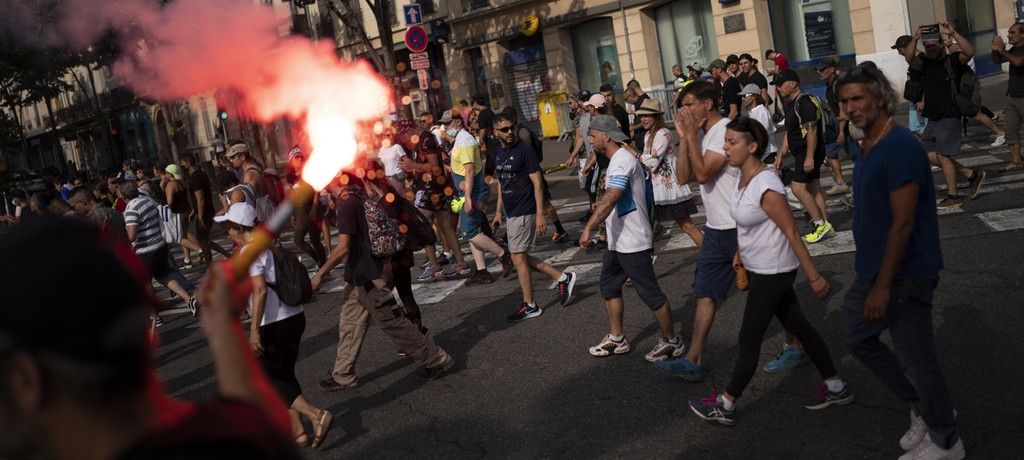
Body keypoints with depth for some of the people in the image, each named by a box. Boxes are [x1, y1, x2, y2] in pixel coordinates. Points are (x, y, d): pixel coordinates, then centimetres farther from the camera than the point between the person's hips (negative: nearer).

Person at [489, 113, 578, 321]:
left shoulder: (525, 150, -13)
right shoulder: (498, 153, 10)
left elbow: (537, 183, -15)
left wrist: (540, 214, -19)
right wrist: (499, 211, 19)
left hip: (524, 211, -8)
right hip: (511, 211, 8)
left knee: (518, 257, -3)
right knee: (521, 257, 10)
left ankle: (529, 306, 9)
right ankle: (563, 277, 20)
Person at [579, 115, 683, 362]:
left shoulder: (623, 161, -21)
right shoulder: (617, 160, 12)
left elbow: (611, 198, -35)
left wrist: (588, 227, -41)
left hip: (632, 243, -11)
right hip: (617, 242, 11)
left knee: (650, 293, 0)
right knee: (609, 286, 16)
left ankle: (671, 342, 14)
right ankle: (616, 339, 26)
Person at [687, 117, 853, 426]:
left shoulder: (767, 188, -26)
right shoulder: (743, 176, 2)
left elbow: (792, 234, -22)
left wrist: (814, 277, -17)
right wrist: (741, 253, 21)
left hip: (772, 272, -10)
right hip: (761, 269, 10)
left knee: (749, 340, 2)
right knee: (798, 327, 18)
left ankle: (725, 406, 15)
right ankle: (836, 388, 32)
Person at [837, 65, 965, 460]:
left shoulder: (900, 146, -21)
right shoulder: (869, 146, 8)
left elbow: (903, 224, -23)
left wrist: (883, 286, -22)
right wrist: (870, 276, 19)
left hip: (904, 276, -10)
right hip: (872, 271, 10)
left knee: (915, 359, 3)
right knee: (857, 337, 19)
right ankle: (924, 408, 33)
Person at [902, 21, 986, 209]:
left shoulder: (953, 60, -4)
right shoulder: (925, 63, 10)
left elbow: (970, 52, -23)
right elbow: (909, 58, -8)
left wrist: (952, 33, -30)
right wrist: (915, 39, -23)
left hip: (949, 117, -7)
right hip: (932, 119, 7)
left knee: (942, 156, -6)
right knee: (929, 155, 8)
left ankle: (953, 197, 6)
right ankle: (972, 175, 19)